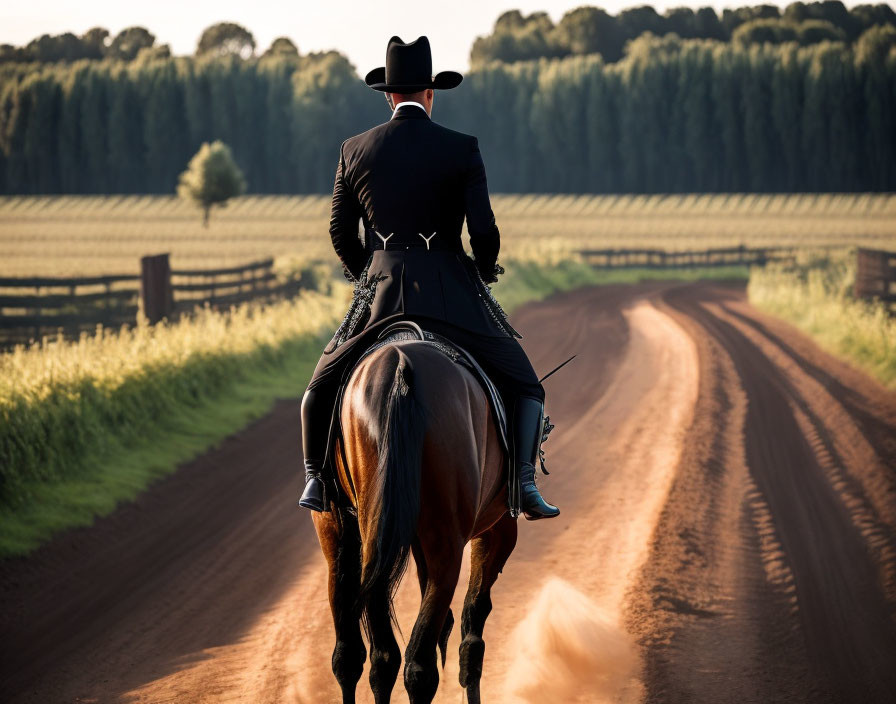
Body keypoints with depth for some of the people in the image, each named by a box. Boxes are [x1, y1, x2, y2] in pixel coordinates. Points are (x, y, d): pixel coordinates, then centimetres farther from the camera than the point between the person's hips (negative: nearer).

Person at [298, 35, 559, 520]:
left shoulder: (354, 151, 4)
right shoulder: (462, 150, -4)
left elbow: (340, 231, 8)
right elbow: (484, 230, -9)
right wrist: (484, 274, 11)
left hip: (380, 294, 2)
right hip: (451, 294, -2)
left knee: (324, 382, 23)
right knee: (522, 384, 11)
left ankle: (316, 479, 12)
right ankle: (524, 485, -4)